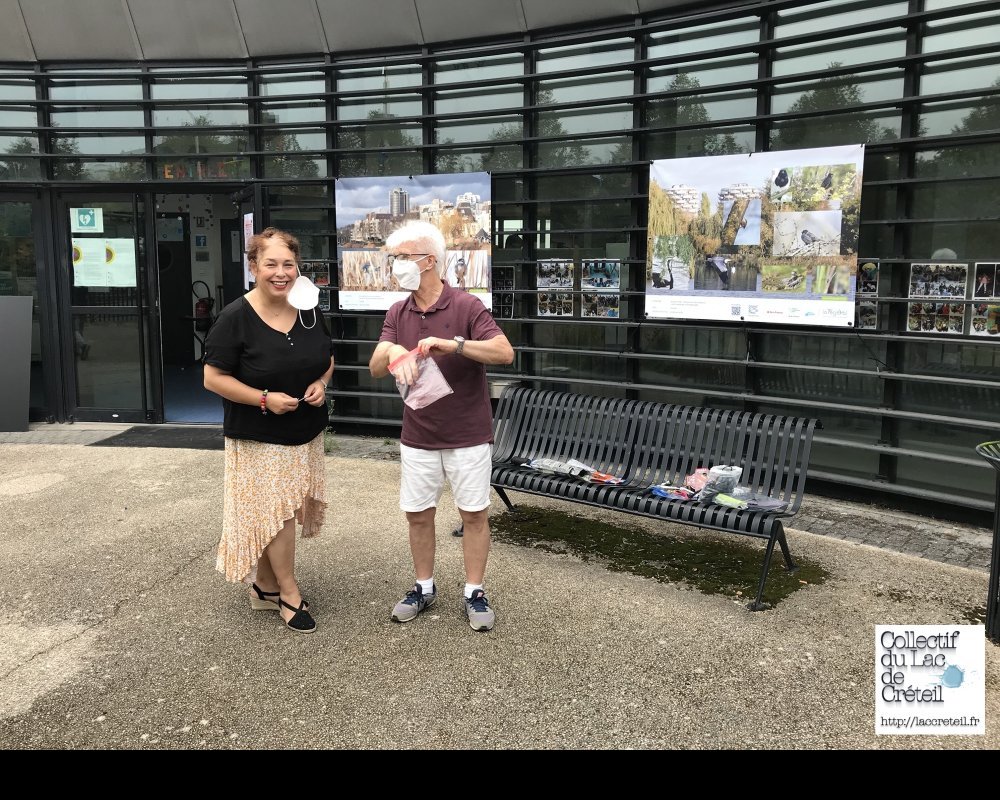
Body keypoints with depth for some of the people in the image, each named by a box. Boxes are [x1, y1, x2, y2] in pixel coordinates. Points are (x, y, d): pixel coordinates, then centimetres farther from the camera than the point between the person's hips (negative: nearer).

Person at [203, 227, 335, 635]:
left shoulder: (310, 312, 2)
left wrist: (321, 383, -5)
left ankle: (264, 586, 30)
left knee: (271, 513, 14)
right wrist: (264, 399, -21)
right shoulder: (236, 318, -15)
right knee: (276, 511, -2)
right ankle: (289, 594, 15)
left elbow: (327, 359, 16)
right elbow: (213, 378, -13)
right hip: (259, 438, -5)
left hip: (305, 434, 5)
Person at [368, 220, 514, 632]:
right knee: (417, 514, 11)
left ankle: (474, 593, 20)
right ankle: (424, 587, 29)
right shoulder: (397, 314, 4)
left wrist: (455, 344, -35)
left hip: (468, 436, -4)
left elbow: (505, 353, -22)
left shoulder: (466, 306, -12)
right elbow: (375, 368, -6)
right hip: (418, 437, 4)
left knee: (474, 514, 6)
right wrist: (392, 351, -29)